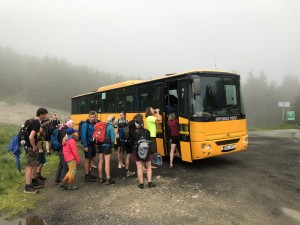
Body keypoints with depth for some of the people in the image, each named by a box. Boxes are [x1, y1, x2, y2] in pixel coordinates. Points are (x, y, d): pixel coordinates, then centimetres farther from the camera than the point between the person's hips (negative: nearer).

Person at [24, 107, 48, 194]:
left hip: (32, 146, 10)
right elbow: (31, 137, -33)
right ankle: (27, 187, 3)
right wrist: (34, 147, -19)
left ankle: (34, 181, 32)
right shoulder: (36, 123, -22)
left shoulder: (35, 121, 9)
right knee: (29, 166, -4)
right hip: (30, 147, -10)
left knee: (35, 164, 19)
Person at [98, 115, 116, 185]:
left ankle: (101, 178, 21)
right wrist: (112, 145, 5)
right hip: (107, 145, -7)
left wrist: (99, 143, 15)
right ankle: (108, 179, 0)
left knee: (100, 162, 12)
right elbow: (112, 137, -10)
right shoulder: (111, 127, -8)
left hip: (100, 145, 7)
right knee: (107, 162, -3)